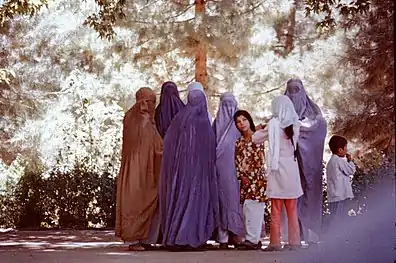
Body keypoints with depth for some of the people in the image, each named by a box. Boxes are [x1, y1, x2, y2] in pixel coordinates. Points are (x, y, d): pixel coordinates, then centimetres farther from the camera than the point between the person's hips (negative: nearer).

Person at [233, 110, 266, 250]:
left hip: (256, 178, -6)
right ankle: (255, 239, 6)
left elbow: (259, 160, -6)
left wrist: (250, 176, -8)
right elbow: (237, 162, 12)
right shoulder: (239, 142, 16)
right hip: (245, 180, 6)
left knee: (253, 208, -12)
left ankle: (252, 239, -12)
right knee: (247, 209, 3)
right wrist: (241, 176, -3)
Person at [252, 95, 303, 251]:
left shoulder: (274, 124, -9)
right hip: (292, 168, 4)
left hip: (277, 168, -4)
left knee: (276, 210, 1)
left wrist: (261, 130, 17)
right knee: (292, 210, 10)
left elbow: (256, 138, -4)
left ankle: (275, 242, 0)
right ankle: (294, 241, 9)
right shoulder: (295, 124, 4)